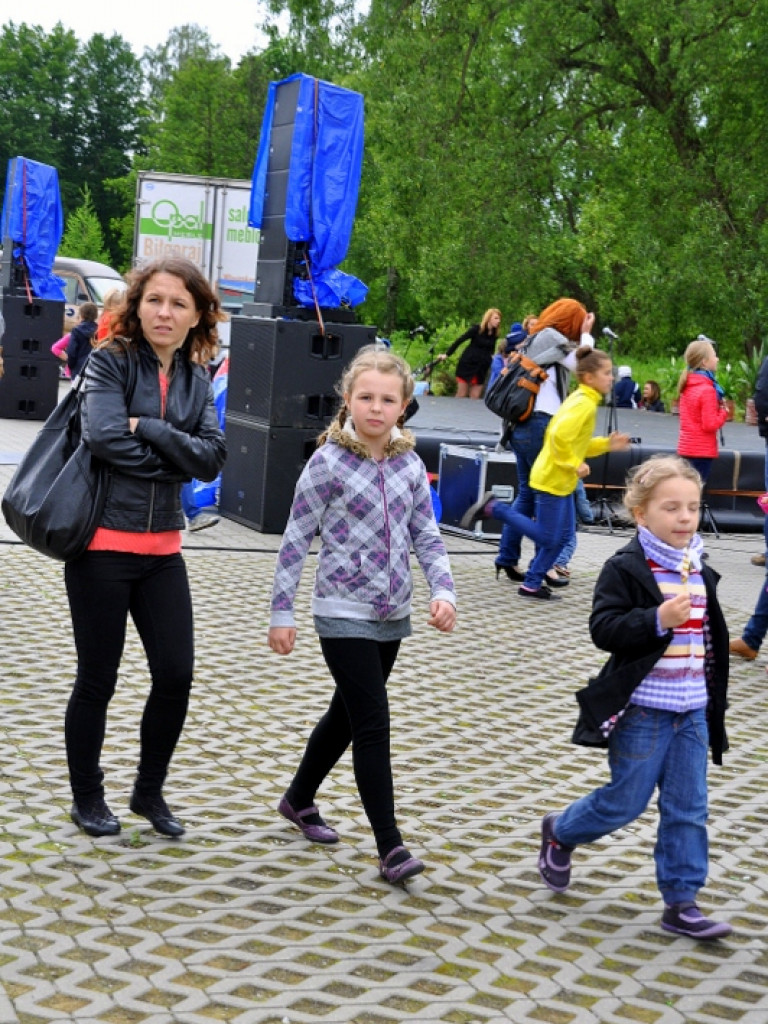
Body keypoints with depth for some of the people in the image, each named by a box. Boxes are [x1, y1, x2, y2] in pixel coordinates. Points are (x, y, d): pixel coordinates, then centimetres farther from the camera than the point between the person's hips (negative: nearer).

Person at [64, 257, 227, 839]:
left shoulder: (197, 380, 7)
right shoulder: (110, 361, -7)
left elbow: (212, 458, -5)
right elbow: (106, 437, -21)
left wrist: (149, 428, -16)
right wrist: (177, 460, -11)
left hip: (162, 549, 5)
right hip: (103, 544, -5)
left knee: (176, 675, 4)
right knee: (98, 680, 6)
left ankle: (150, 791, 25)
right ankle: (87, 798, 25)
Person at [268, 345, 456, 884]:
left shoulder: (410, 465, 4)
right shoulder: (329, 463, -11)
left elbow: (427, 535, 7)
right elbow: (297, 539, -7)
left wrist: (443, 591, -9)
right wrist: (282, 612, -6)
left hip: (391, 615, 6)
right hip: (344, 614, -6)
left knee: (348, 714, 18)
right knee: (373, 723, -10)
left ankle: (299, 799, 39)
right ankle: (391, 846, -5)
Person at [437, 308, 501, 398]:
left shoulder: (494, 335, 3)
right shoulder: (477, 329, -9)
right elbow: (460, 340, -8)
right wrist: (447, 354, -10)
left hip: (482, 367, 4)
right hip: (468, 363, -4)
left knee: (475, 397, 1)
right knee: (461, 395, -1)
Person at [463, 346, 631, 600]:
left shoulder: (581, 400, 13)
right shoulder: (584, 404, -17)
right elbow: (559, 436, -30)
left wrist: (607, 444, 12)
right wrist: (574, 464, -22)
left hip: (562, 480, 10)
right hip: (552, 479, -10)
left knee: (563, 534, 12)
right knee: (547, 537, -5)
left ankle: (532, 584, 17)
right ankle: (493, 508, -1)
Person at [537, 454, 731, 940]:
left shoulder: (700, 572, 9)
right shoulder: (627, 568, -12)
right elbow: (604, 628, -19)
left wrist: (715, 703, 18)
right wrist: (658, 619, -31)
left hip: (692, 712, 6)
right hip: (643, 710, -6)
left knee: (688, 809, 7)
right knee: (626, 801, 4)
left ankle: (681, 902, 16)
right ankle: (560, 832, 31)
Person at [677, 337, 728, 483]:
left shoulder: (687, 386, 7)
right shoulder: (707, 390, -18)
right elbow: (710, 425, -19)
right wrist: (724, 412, -3)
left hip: (686, 447, 8)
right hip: (702, 450, -8)